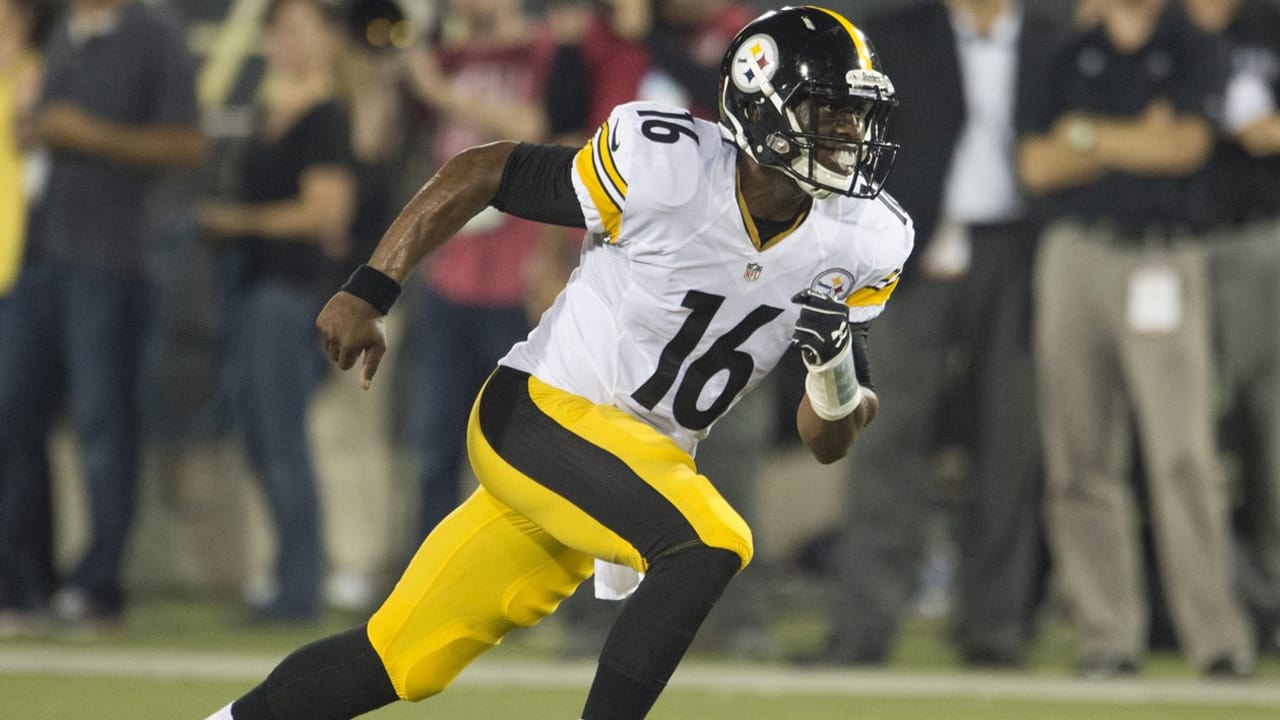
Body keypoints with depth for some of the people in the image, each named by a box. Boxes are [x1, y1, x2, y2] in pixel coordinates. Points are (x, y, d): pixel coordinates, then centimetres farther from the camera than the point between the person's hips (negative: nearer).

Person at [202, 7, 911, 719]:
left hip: (643, 460, 6)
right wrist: (368, 294, -9)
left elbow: (828, 441, 1)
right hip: (540, 413, -6)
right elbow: (478, 173, -7)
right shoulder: (665, 171, -19)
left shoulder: (862, 244, -4)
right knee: (711, 544, -29)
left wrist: (835, 365, -21)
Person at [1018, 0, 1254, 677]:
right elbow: (1037, 165, 7)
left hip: (1160, 262, -4)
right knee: (1080, 459, 0)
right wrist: (1136, 141, -3)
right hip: (1074, 258, 4)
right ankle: (1107, 635, 3)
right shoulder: (1070, 58, 16)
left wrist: (1087, 135, 0)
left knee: (1183, 454, -12)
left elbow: (1184, 145, -9)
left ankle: (1216, 636, -13)